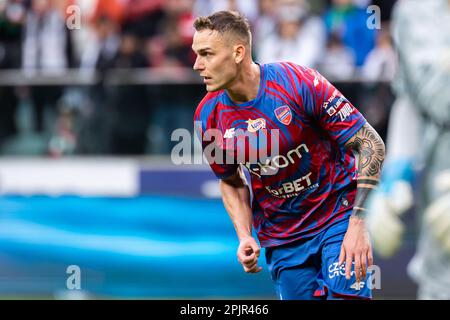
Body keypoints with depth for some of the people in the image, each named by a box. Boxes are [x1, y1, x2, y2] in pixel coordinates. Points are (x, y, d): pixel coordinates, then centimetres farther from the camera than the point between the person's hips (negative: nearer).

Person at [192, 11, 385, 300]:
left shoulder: (298, 83, -20)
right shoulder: (208, 117, -7)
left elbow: (371, 145, -15)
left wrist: (359, 223, -21)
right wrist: (245, 237, -4)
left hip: (339, 216, -4)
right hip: (280, 238, 4)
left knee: (345, 294, -21)